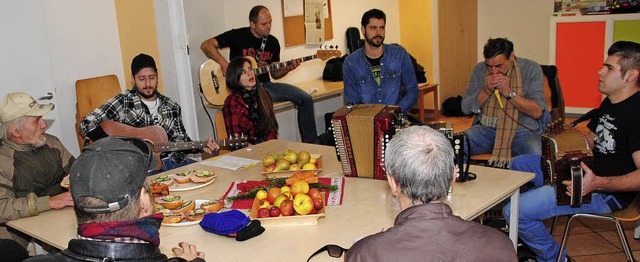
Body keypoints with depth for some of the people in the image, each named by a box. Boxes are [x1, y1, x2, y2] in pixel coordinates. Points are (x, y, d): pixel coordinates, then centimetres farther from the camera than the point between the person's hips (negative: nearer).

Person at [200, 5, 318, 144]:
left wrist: (287, 69, -7)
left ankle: (311, 143, 4)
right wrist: (224, 63, -23)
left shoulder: (273, 42, 10)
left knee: (306, 99, -6)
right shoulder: (238, 36, -6)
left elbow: (275, 74, 14)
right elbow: (206, 45, -10)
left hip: (265, 85, 6)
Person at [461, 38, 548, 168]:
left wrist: (509, 92, -17)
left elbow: (537, 112, -8)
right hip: (486, 128, 3)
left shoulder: (531, 69, -2)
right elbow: (466, 108, 3)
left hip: (522, 129, -2)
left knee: (534, 154, -35)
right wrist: (487, 90, -12)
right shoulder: (480, 69, 6)